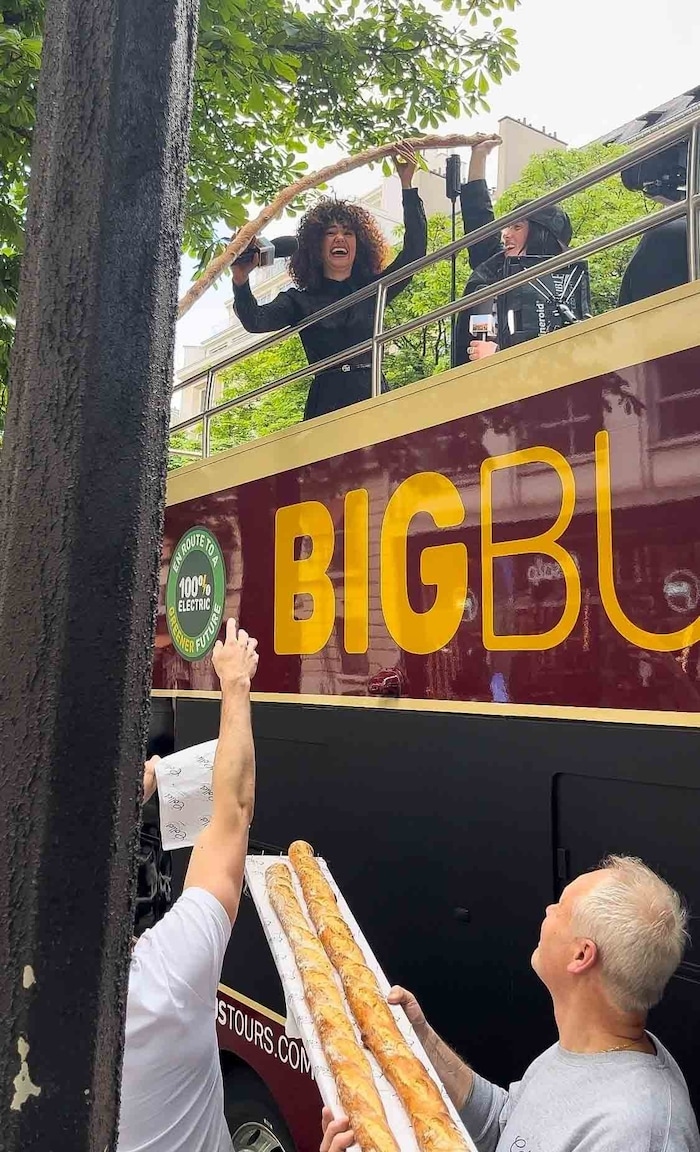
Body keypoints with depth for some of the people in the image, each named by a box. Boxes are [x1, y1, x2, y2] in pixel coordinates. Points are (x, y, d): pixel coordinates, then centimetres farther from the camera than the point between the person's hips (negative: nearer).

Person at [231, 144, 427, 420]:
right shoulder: (300, 300, 13)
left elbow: (414, 250, 10)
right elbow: (256, 320, -2)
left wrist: (407, 184, 6)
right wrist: (240, 282, -22)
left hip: (373, 399, 2)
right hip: (326, 405, -1)